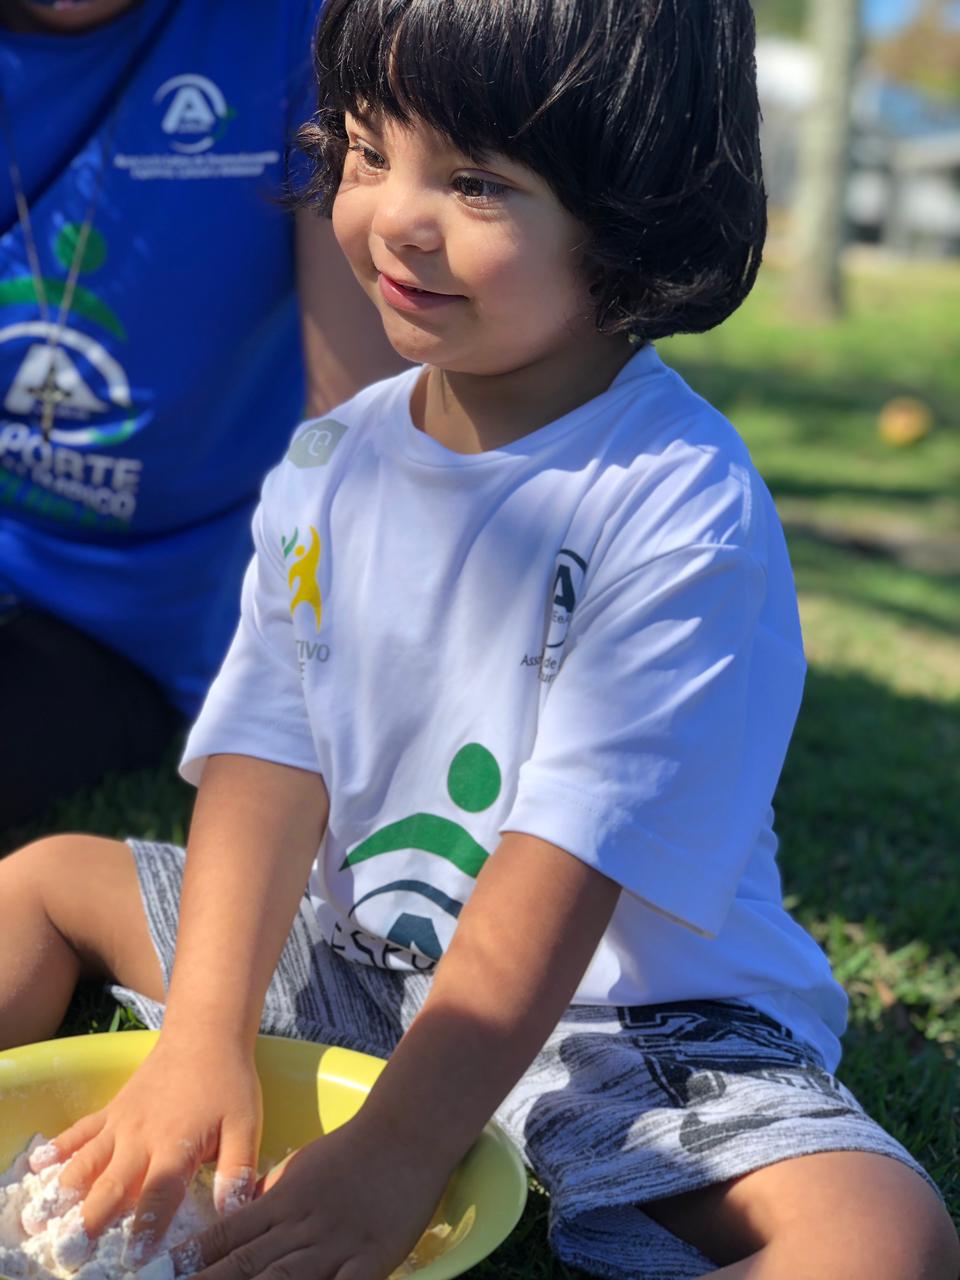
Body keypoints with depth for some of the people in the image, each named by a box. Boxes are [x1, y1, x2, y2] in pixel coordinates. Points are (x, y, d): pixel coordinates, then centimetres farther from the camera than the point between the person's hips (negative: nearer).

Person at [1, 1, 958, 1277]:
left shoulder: (686, 512, -22)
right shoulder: (330, 464, -2)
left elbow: (558, 875, -26)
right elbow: (269, 761, -7)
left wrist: (393, 1157, -28)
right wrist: (202, 1040, -18)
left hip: (631, 1020, -5)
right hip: (364, 959, 6)